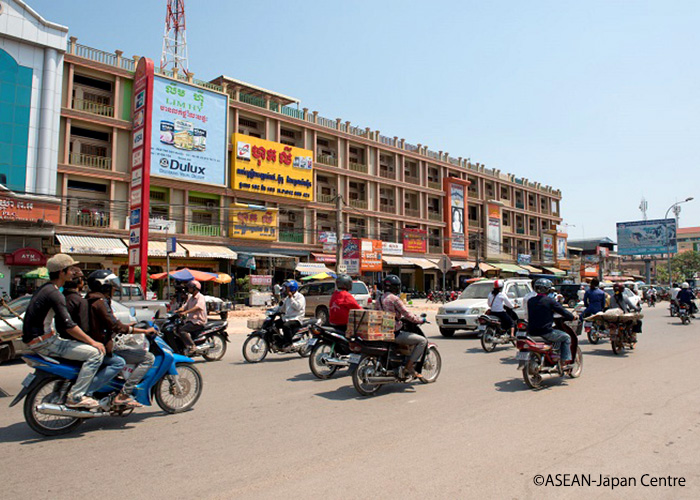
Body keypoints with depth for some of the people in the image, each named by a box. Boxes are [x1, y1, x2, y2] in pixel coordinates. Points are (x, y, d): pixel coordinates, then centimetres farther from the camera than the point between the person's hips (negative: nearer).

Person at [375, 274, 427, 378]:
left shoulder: (378, 300, 11)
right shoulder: (394, 299, -14)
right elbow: (407, 314, -14)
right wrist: (420, 320, 3)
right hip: (395, 334, -9)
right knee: (422, 340, -4)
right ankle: (409, 365, -7)